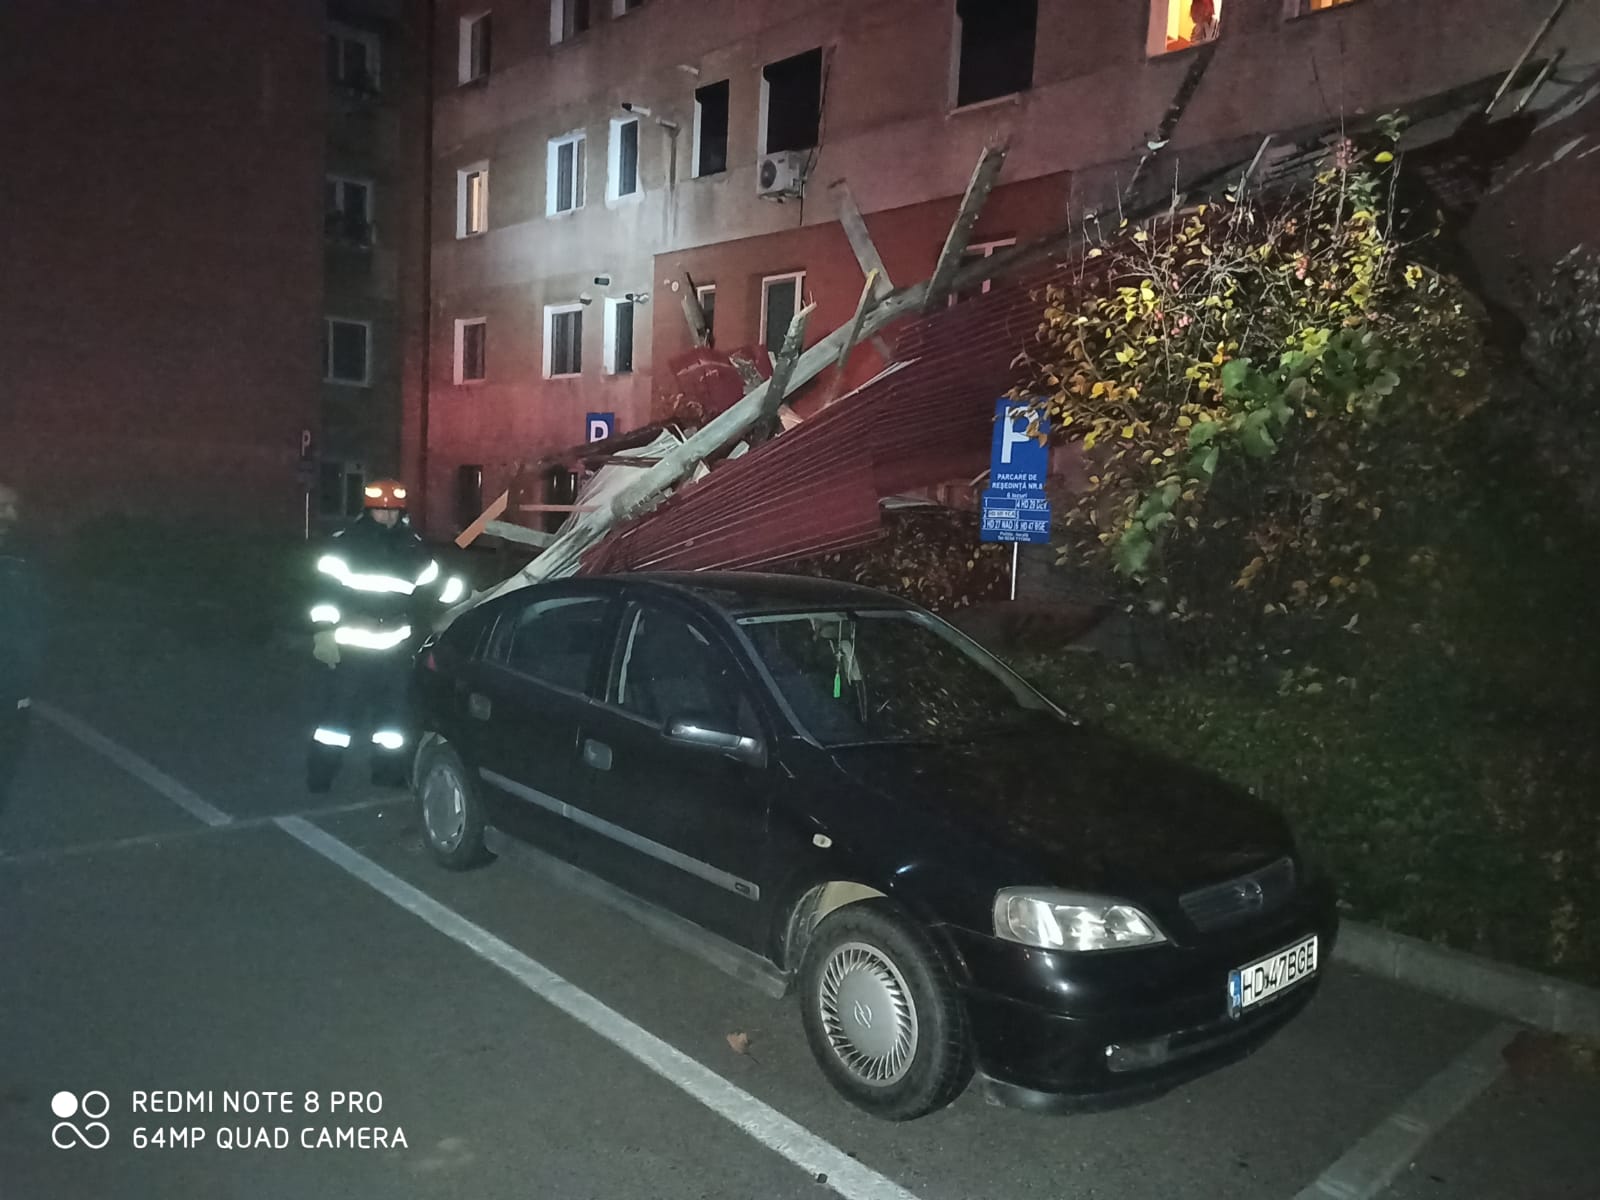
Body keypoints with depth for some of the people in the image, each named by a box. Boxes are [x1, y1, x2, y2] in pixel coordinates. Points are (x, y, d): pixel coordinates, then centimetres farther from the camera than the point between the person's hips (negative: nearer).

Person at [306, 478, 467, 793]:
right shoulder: (344, 543, -6)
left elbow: (431, 588, 17)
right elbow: (326, 589, -9)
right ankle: (319, 779, 11)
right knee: (339, 712, -1)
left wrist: (458, 593, 2)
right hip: (351, 647, -4)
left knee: (393, 710, 12)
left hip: (395, 649, 4)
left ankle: (389, 775, 25)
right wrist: (323, 632, -16)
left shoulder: (413, 547, 8)